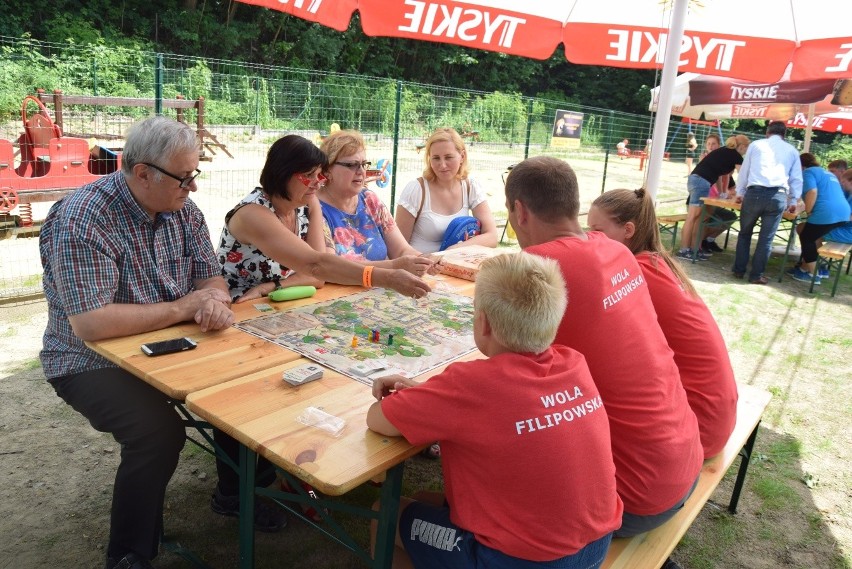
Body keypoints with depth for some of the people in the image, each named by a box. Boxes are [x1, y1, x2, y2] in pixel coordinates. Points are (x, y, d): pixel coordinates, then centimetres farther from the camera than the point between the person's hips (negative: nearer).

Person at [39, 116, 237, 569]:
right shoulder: (81, 220, -23)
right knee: (159, 430, -29)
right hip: (93, 361, -6)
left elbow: (211, 277, 2)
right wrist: (183, 308, -24)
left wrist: (216, 302, -22)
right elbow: (89, 324, -30)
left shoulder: (183, 209, -1)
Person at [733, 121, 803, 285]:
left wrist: (740, 193, 31)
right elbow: (796, 178, 17)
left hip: (754, 193, 0)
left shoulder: (756, 145, 13)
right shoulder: (792, 150, 16)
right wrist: (794, 200, 27)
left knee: (745, 233, 16)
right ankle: (756, 275, 11)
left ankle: (739, 270, 18)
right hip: (778, 196, 1)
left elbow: (744, 171, 19)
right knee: (766, 238, 7)